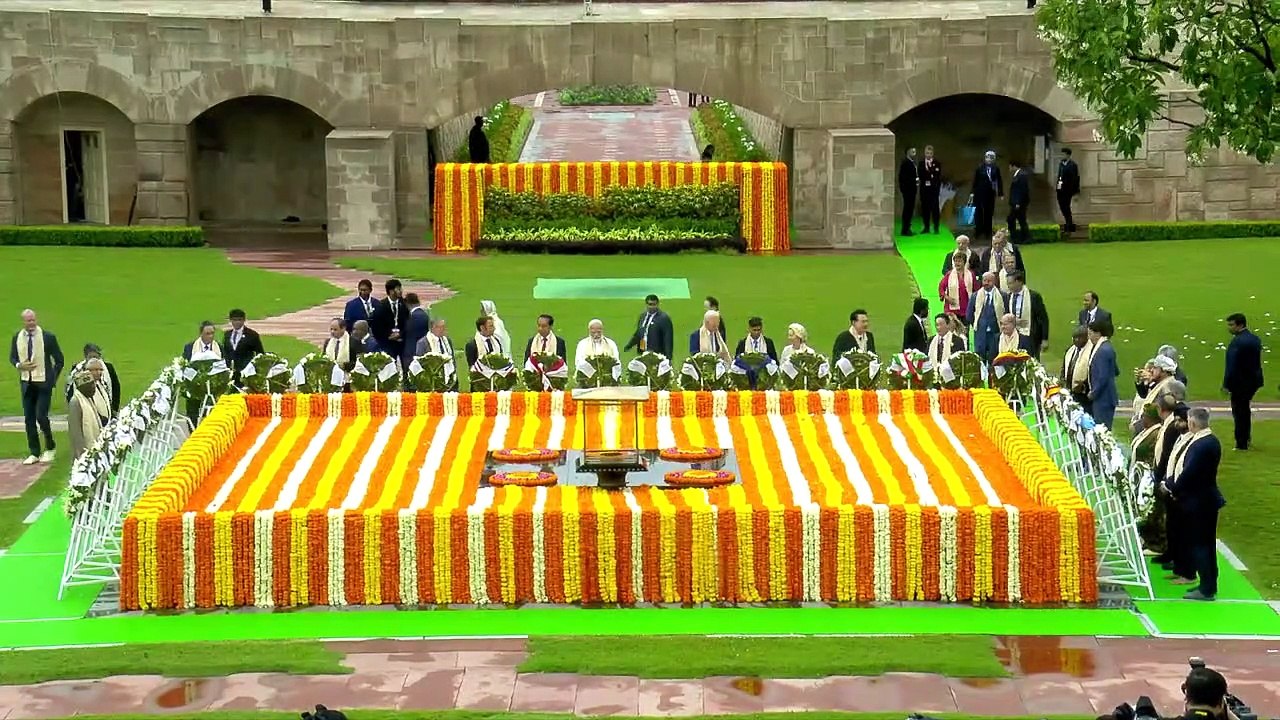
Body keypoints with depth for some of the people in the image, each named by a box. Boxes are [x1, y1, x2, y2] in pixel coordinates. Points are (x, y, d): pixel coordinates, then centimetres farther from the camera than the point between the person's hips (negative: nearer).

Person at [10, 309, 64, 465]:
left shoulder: (48, 337, -9)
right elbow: (12, 357, 14)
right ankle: (34, 453, 15)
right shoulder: (17, 337, 2)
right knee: (29, 418, 5)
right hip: (26, 383, 4)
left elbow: (59, 360, 0)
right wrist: (19, 365, -8)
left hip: (43, 382, -4)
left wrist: (53, 379, -2)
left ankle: (50, 448, 11)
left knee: (41, 416, -11)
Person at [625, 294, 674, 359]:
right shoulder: (642, 316, 14)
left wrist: (668, 358, -17)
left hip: (657, 355, -7)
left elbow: (668, 339, -12)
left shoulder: (664, 318, -9)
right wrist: (628, 346, 12)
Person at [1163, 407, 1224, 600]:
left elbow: (1189, 474, -24)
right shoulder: (1209, 441, 8)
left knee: (1201, 545, -3)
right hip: (1200, 500, 10)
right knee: (1203, 544, 17)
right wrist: (1170, 483, 0)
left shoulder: (1202, 445, -24)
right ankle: (1207, 584, 25)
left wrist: (1170, 486, -7)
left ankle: (1207, 589, 2)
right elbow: (1186, 469, 10)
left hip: (1200, 503, -10)